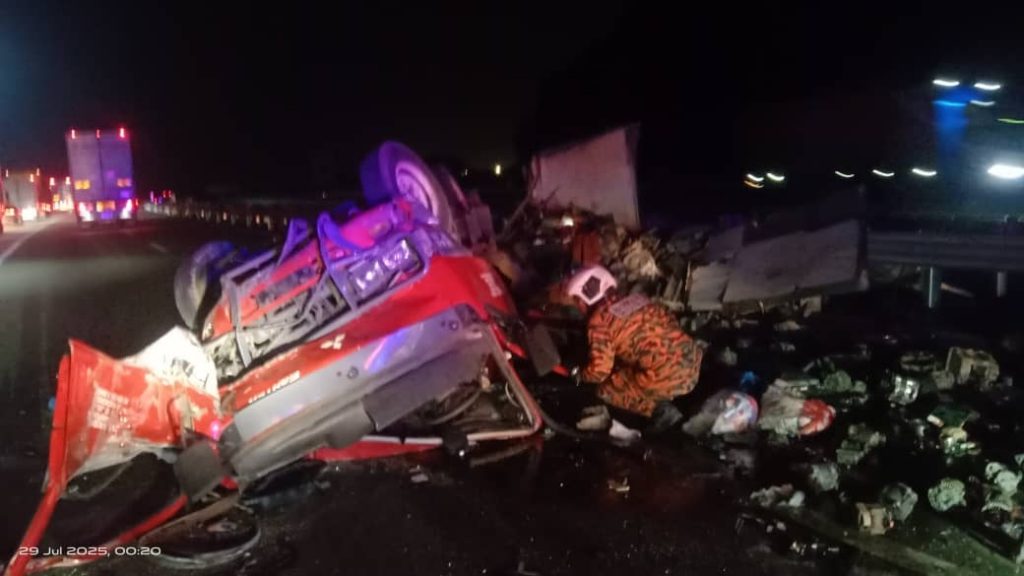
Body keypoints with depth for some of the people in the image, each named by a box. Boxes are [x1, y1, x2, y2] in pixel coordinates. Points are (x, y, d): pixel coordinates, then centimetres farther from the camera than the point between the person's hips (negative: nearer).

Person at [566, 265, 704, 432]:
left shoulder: (600, 320, -3)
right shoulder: (637, 298, 18)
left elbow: (600, 371, -6)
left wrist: (578, 374, 18)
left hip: (667, 377, -8)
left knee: (607, 390, 13)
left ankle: (659, 409, -1)